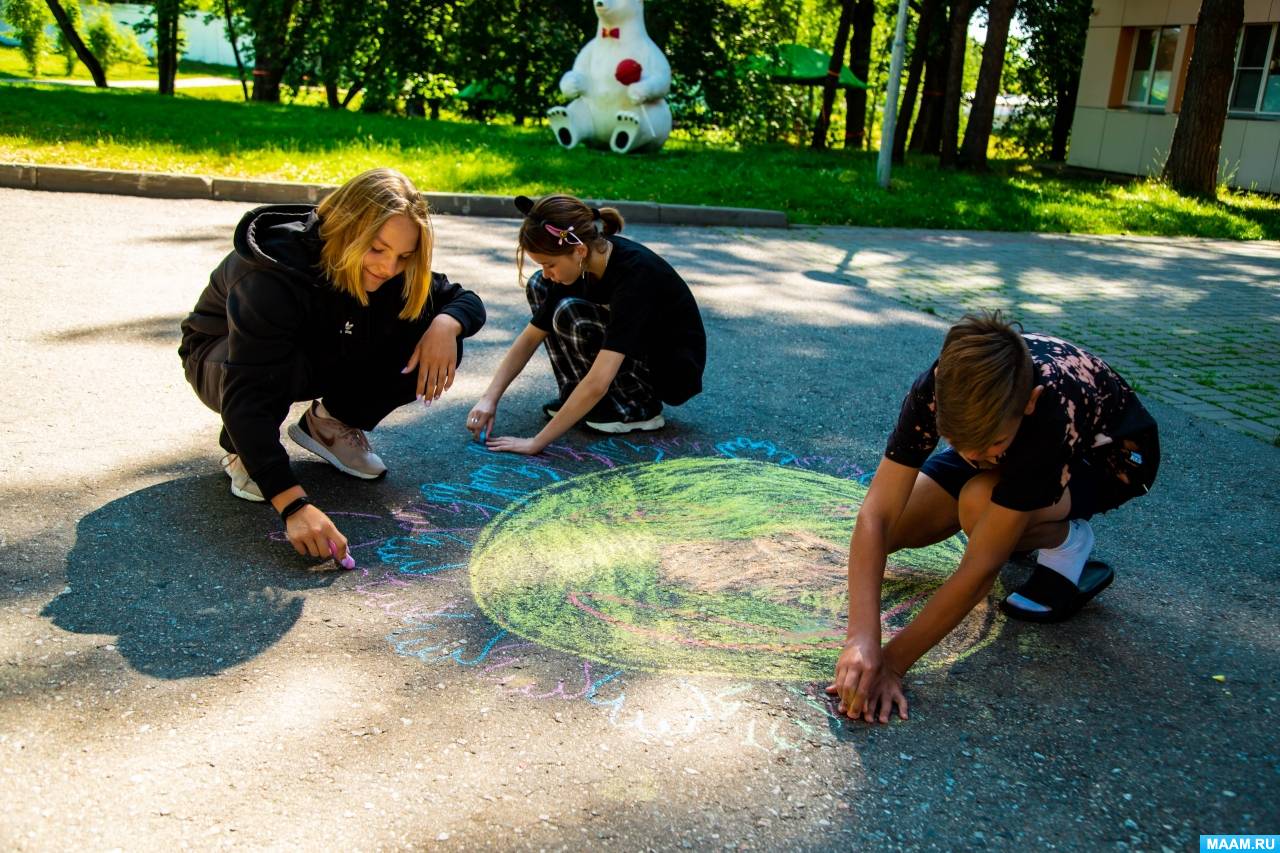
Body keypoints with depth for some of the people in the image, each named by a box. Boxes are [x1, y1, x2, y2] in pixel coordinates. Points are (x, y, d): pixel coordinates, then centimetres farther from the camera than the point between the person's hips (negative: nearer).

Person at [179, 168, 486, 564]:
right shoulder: (274, 275, -37)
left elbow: (468, 300, -7)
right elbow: (245, 397, -43)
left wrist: (445, 323, -33)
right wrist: (294, 504, -52)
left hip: (319, 362, 5)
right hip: (222, 358, -4)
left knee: (432, 347, -20)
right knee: (279, 367, -42)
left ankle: (330, 423, 2)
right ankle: (242, 452, -10)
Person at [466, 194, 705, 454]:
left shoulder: (635, 274, -35)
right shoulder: (583, 264, -12)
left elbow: (597, 384, -40)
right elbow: (531, 337, -3)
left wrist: (536, 443, -36)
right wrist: (489, 398, -13)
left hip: (674, 371, -7)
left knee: (570, 314, -27)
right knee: (540, 288, -4)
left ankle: (638, 407, -11)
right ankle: (579, 399, 0)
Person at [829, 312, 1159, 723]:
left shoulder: (1051, 414, -43)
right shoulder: (939, 388, -33)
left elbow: (980, 568, -40)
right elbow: (876, 514, -36)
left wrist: (892, 662, -40)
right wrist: (862, 640, -47)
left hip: (1108, 455, -5)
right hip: (1019, 445, 5)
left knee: (979, 503, -35)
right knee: (891, 529, -9)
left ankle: (1067, 542, -4)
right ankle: (1016, 525, 12)